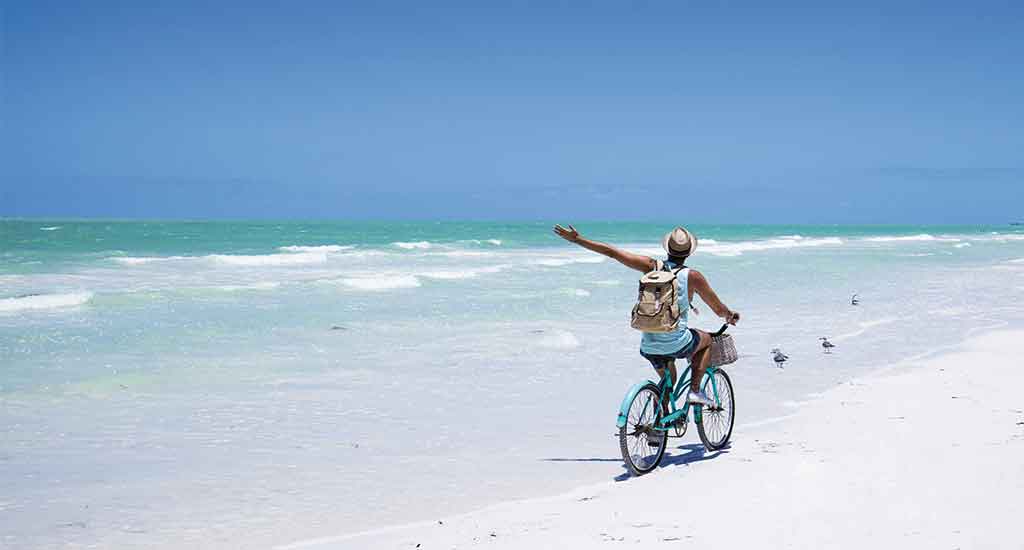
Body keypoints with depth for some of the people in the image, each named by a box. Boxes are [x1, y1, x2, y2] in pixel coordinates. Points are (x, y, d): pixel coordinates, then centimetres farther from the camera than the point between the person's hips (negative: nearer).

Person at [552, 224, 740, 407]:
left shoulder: (652, 267, 0)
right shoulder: (692, 276, -7)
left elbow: (611, 252, 3)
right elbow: (719, 309, 4)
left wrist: (576, 239, 11)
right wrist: (730, 316, 28)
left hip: (649, 346, 4)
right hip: (678, 344, -4)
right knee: (707, 340, 27)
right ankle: (695, 391, 16)